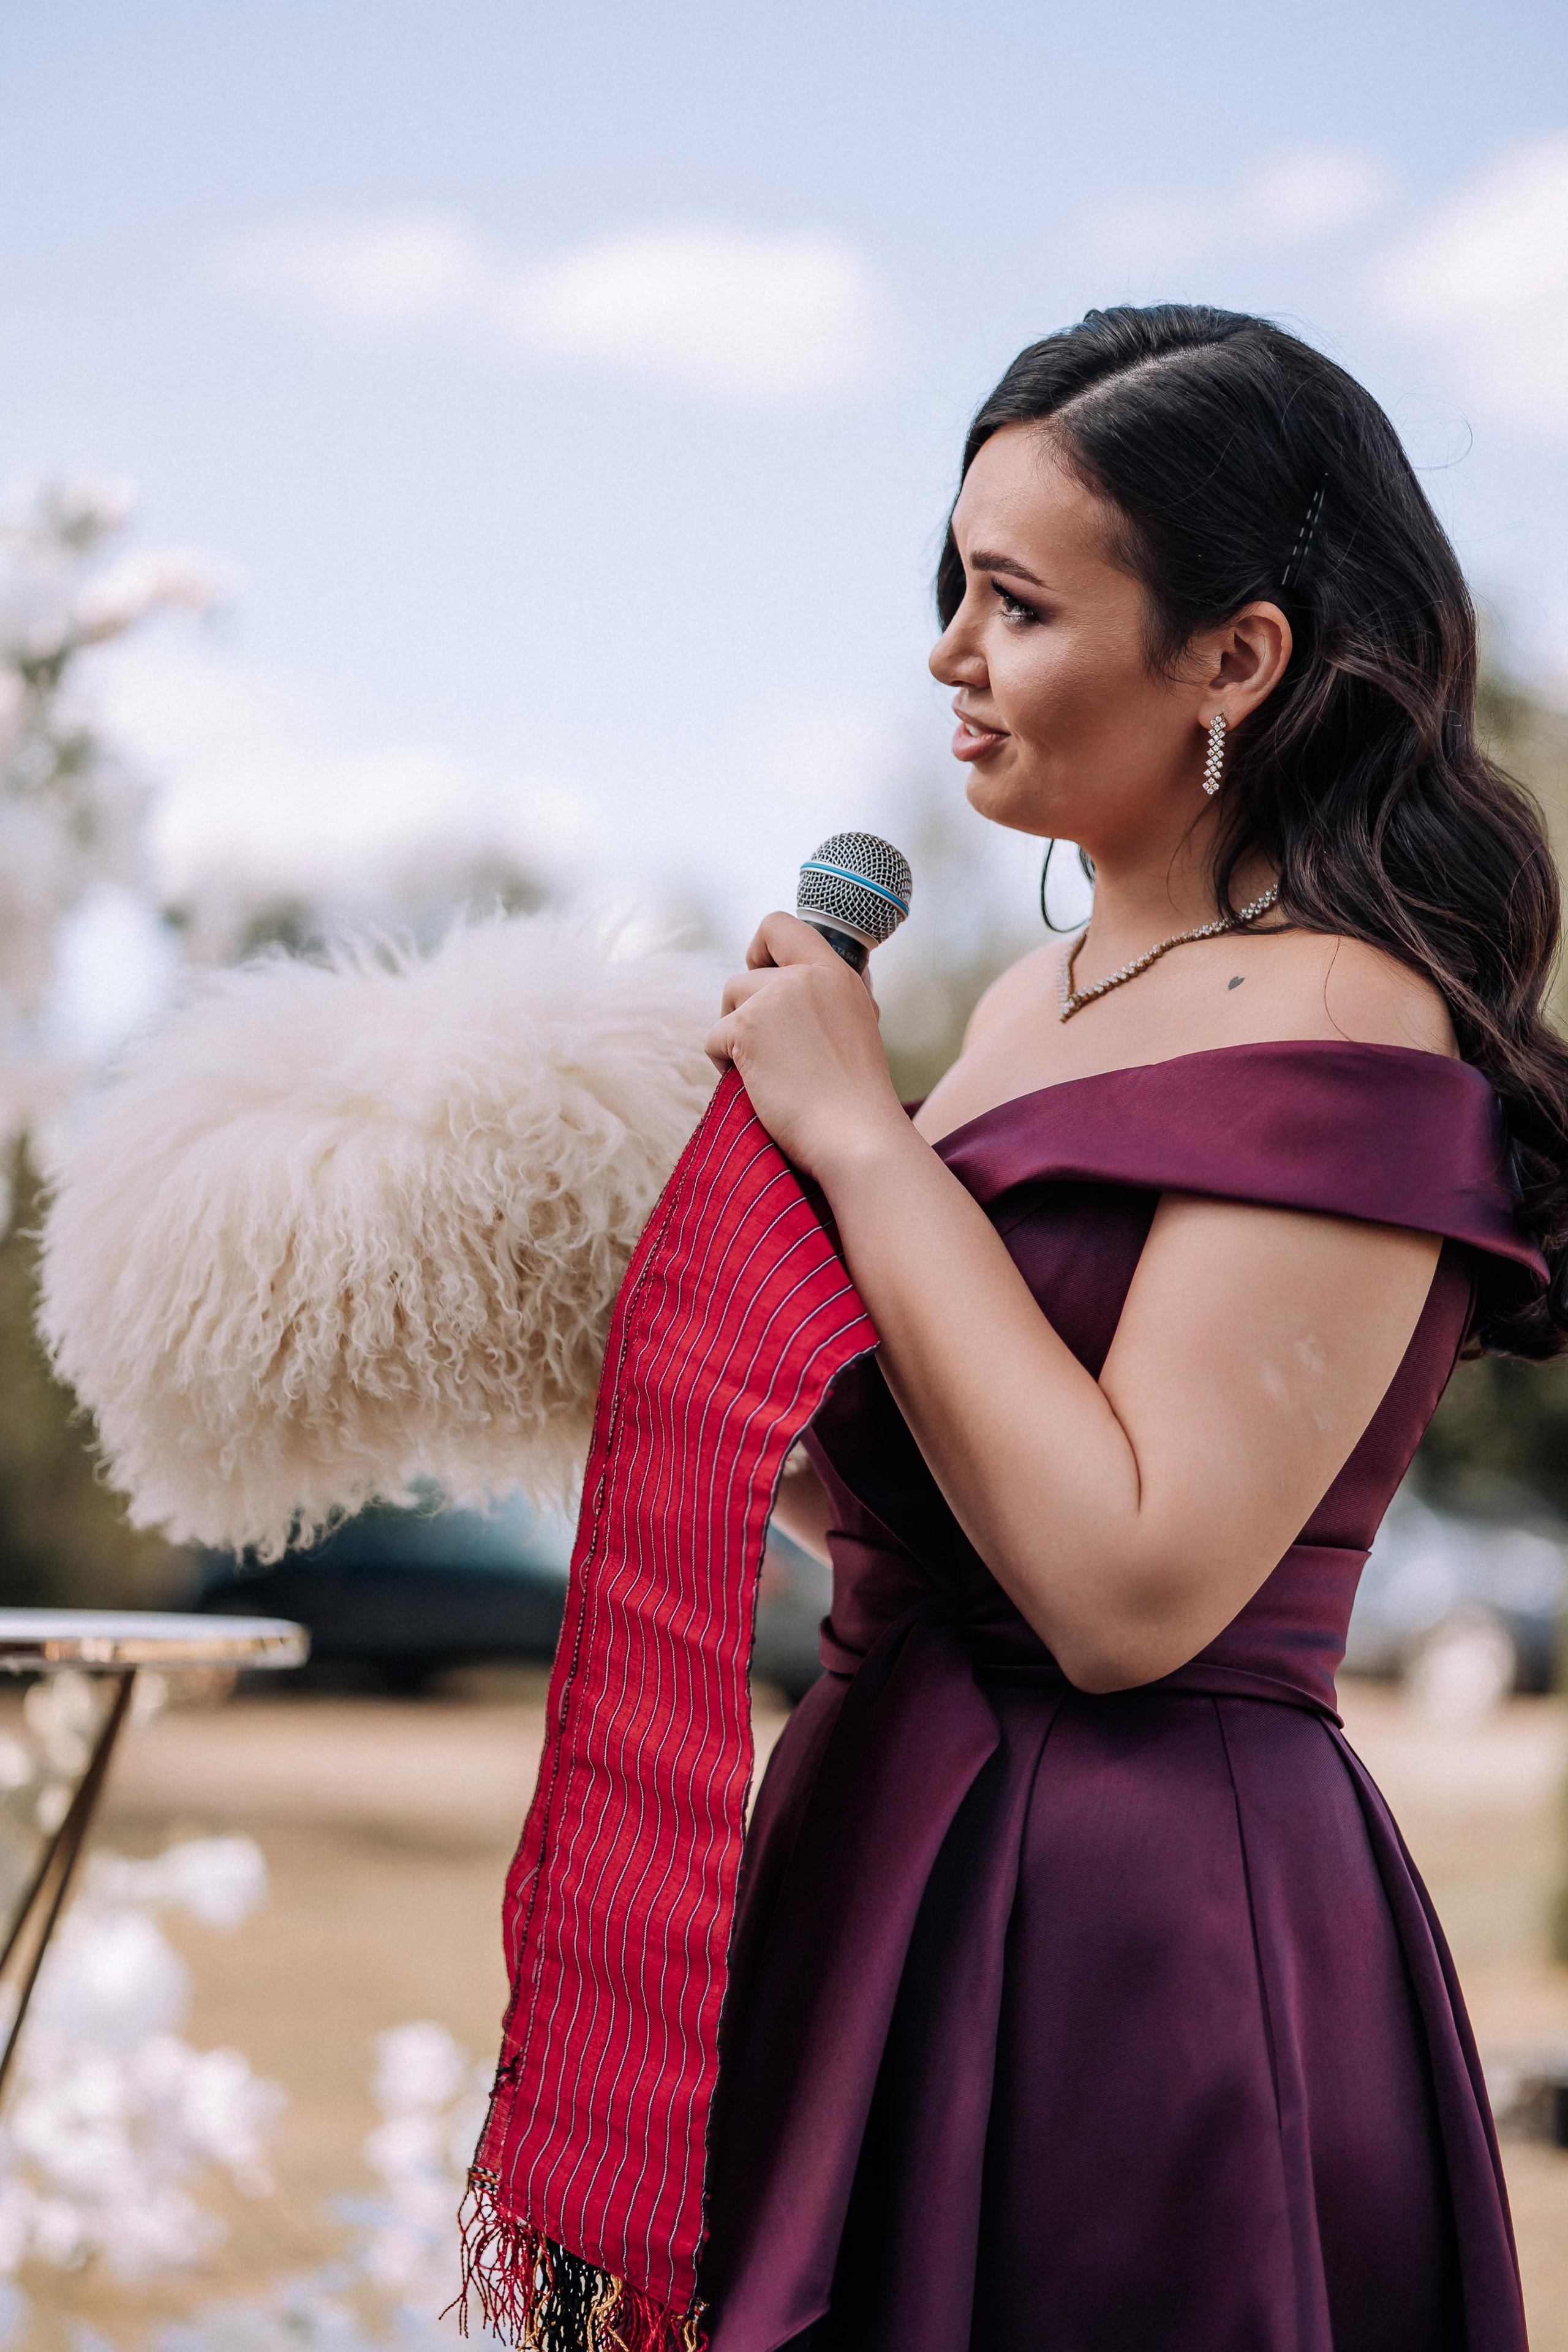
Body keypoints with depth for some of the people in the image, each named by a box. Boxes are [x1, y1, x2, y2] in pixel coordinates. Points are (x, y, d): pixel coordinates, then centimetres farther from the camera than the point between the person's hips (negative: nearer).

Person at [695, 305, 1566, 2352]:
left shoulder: (1342, 1031, -16)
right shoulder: (1046, 995, 10)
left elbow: (1128, 1592, -24)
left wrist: (863, 1140, -18)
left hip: (1144, 1949, -8)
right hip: (910, 1876, 9)